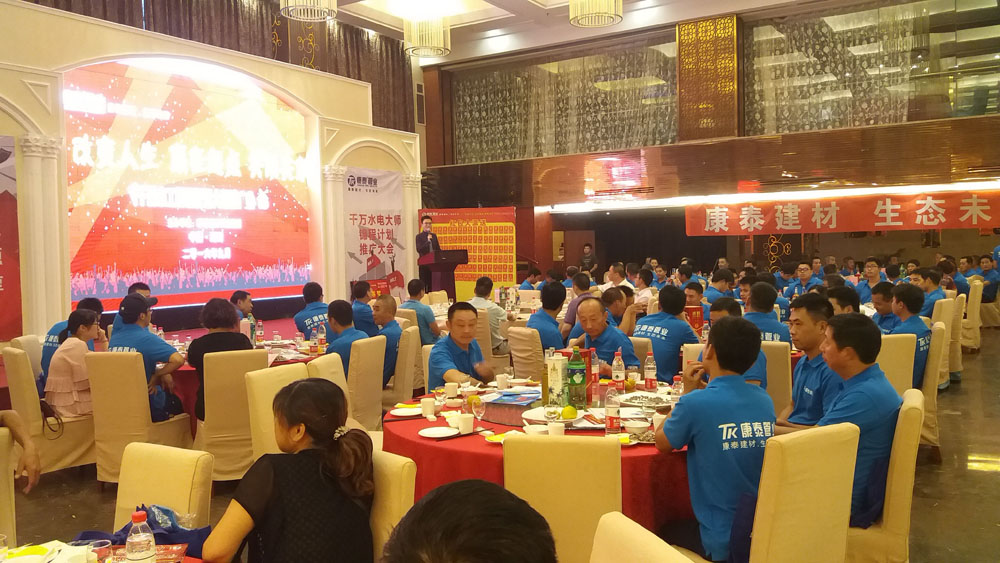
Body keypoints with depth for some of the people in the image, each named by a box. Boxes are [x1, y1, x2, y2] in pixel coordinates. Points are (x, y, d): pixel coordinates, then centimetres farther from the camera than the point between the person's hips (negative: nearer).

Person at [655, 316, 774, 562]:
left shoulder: (695, 402, -21)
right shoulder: (764, 400, -2)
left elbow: (662, 443, -3)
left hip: (724, 542, -5)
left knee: (665, 533, 26)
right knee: (682, 525, 32)